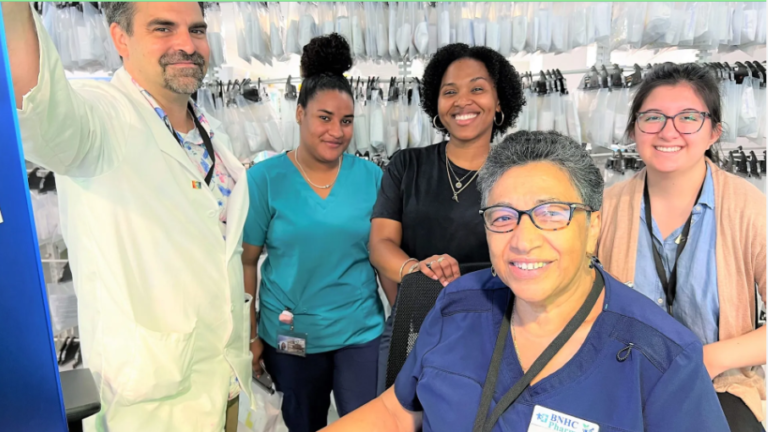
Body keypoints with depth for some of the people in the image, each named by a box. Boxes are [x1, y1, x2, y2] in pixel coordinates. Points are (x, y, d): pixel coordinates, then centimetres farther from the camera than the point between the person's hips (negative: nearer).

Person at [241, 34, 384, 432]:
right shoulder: (264, 179, -8)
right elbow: (245, 262, -5)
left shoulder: (371, 177, -3)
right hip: (288, 337, 0)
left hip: (362, 332, 1)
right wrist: (249, 336, -5)